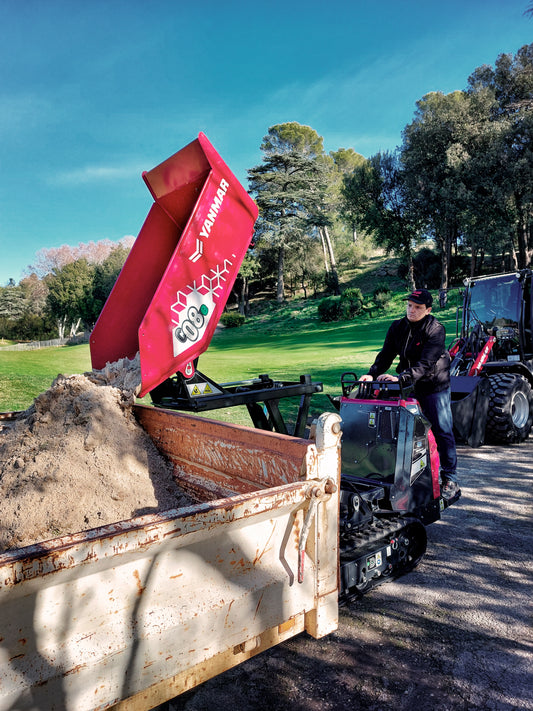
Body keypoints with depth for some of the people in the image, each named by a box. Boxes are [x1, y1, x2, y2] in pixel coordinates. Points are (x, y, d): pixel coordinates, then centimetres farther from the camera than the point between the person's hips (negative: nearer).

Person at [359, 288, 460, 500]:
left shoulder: (435, 330, -16)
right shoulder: (398, 327, 1)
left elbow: (425, 363, -27)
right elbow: (386, 355, -1)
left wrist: (401, 377, -40)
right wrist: (372, 374, -18)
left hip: (434, 387, -5)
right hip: (408, 387, 5)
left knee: (442, 432, -1)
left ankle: (449, 478, 10)